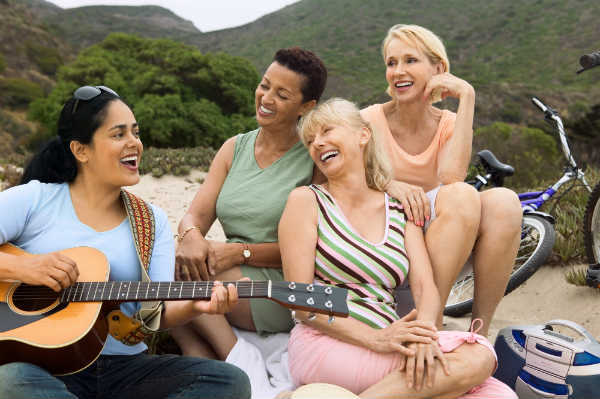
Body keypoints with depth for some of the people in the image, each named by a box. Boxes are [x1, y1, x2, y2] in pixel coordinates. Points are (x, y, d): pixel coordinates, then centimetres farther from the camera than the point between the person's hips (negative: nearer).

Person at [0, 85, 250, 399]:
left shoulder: (153, 221, 10)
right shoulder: (34, 199, 3)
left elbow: (157, 313, 1)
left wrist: (195, 305, -20)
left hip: (125, 367, 3)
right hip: (43, 366, -2)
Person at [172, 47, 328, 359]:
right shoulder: (235, 148, 12)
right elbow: (195, 215, 3)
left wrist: (240, 252, -20)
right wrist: (192, 237, -21)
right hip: (233, 281, 6)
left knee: (171, 264, -22)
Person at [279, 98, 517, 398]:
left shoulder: (400, 210, 16)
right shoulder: (306, 201, 4)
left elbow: (425, 286, 6)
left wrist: (423, 331, -18)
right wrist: (375, 338, -18)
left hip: (386, 345, 4)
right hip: (326, 344, -4)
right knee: (475, 359, -23)